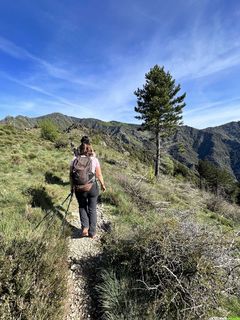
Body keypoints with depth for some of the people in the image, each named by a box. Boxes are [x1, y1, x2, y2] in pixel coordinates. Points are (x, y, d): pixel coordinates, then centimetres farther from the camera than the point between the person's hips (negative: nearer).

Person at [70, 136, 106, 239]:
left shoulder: (75, 159, -9)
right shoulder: (94, 160, -12)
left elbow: (71, 175, -1)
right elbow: (99, 175, -5)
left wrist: (72, 187, 14)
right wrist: (102, 185, 12)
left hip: (79, 189, 1)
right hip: (92, 188, 0)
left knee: (82, 207, 26)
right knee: (92, 209, 17)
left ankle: (84, 227, 12)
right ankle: (92, 233, 27)